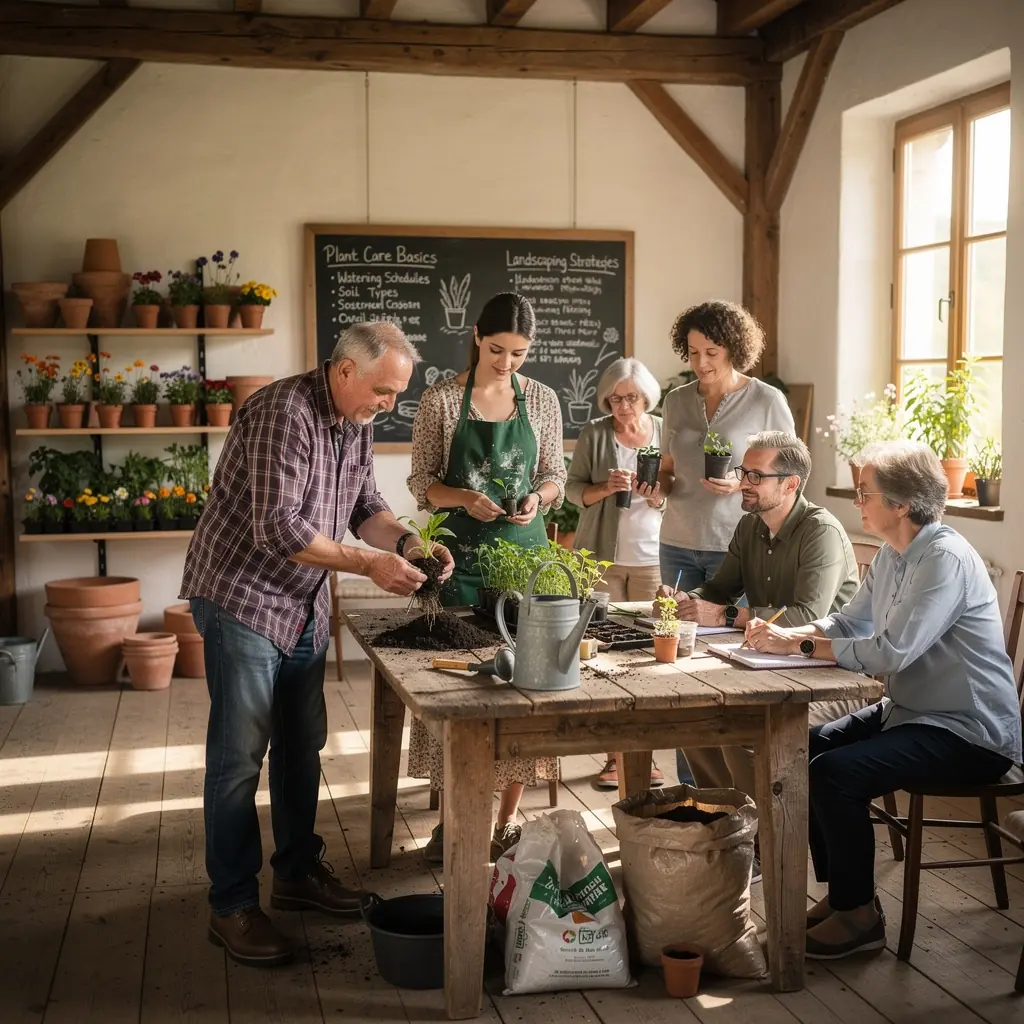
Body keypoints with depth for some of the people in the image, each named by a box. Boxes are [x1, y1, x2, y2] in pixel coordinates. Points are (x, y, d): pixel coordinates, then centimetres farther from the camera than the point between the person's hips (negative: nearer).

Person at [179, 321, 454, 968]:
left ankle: (298, 873, 31)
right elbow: (277, 528, -28)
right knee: (240, 756, -2)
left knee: (302, 745, 16)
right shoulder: (284, 414, -23)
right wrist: (369, 564, -26)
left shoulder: (357, 424, 4)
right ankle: (233, 906, 8)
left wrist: (406, 543, -10)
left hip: (306, 607, 9)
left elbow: (365, 506, 10)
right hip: (244, 597, -8)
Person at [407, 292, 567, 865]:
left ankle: (508, 819, 14)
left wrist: (539, 496, -11)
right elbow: (423, 484, 0)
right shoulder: (441, 401, -2)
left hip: (526, 547, 2)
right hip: (461, 554, -2)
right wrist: (464, 497, -18)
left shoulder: (542, 400, 4)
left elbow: (556, 476, 11)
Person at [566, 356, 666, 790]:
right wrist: (605, 489, -14)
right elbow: (572, 487, 3)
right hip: (602, 555, -1)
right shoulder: (595, 433, 1)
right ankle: (614, 754, 7)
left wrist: (659, 498, -13)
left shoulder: (665, 433, 3)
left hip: (652, 557, 1)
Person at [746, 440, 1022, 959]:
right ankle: (840, 892, 15)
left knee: (835, 772, -23)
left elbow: (890, 651, -29)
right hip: (912, 710, 10)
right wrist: (786, 634, -5)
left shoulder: (945, 559, -23)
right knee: (806, 749, 4)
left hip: (970, 734, -10)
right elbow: (850, 621, 14)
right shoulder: (892, 556, 8)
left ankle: (858, 914, -4)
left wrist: (800, 645, -19)